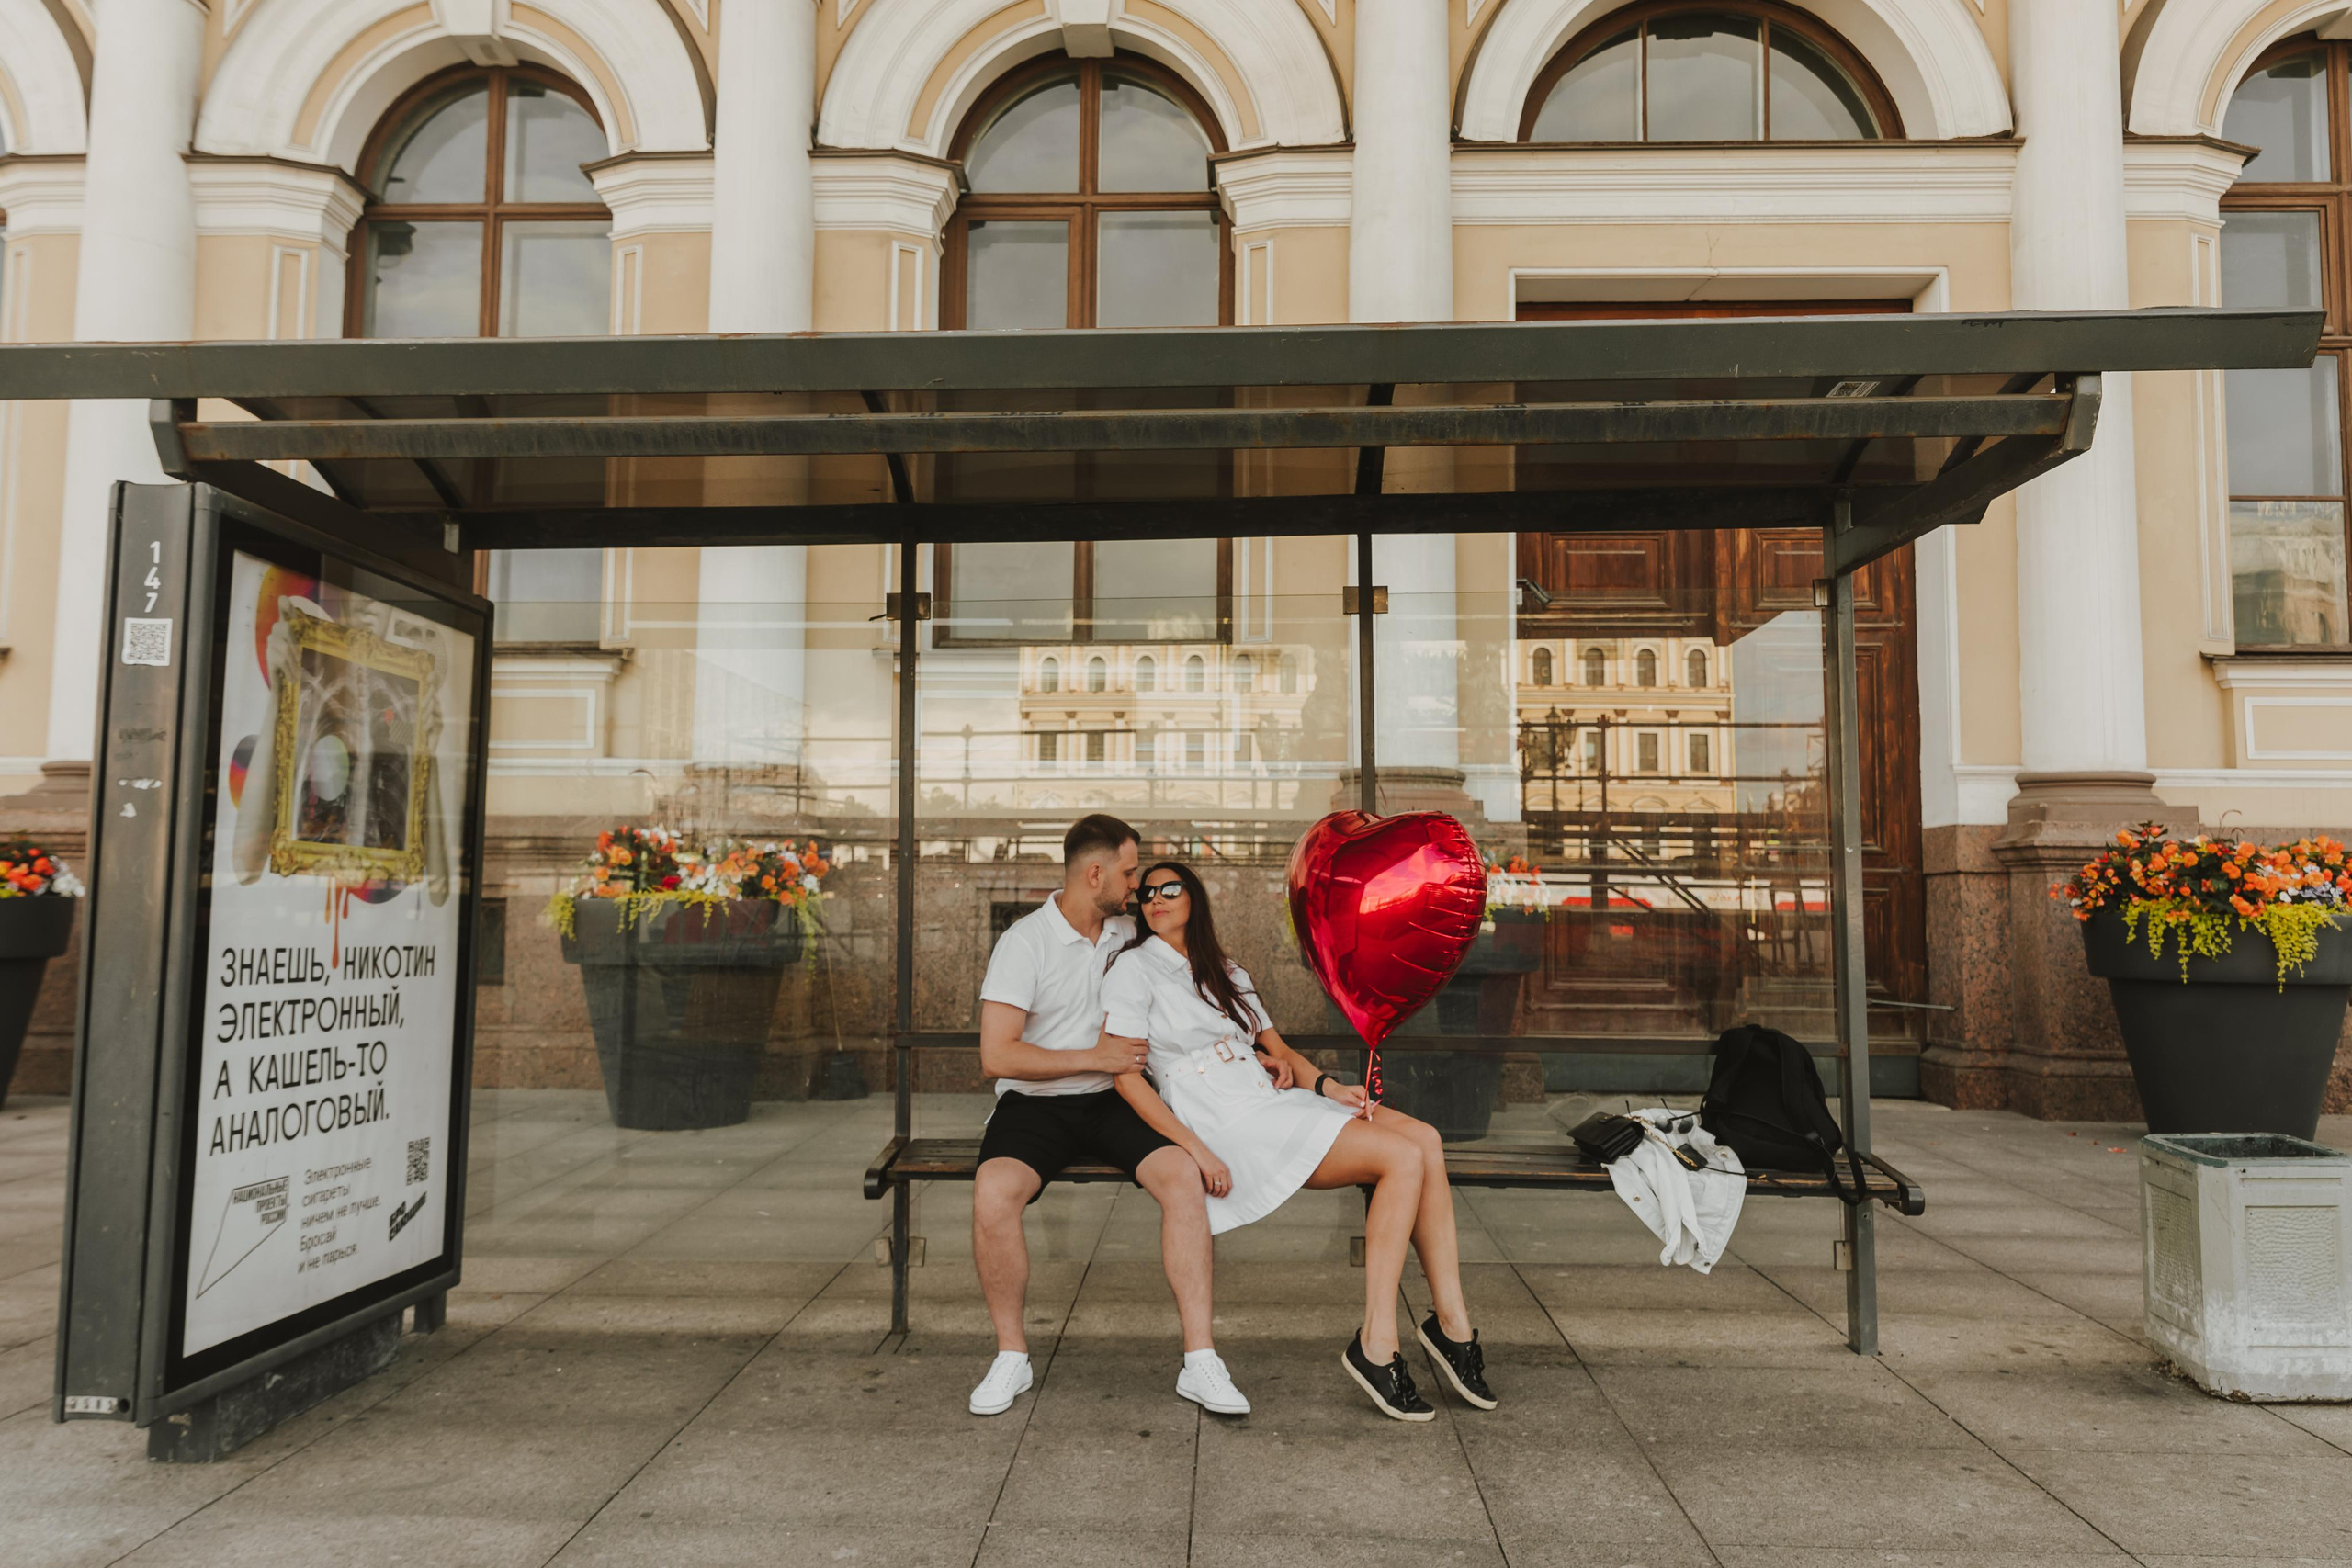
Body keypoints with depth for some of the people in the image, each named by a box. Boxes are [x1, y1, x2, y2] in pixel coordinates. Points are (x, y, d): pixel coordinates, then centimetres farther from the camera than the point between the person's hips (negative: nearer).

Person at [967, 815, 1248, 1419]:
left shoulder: (1127, 934, 9)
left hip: (1110, 1100, 4)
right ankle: (1011, 1355, -9)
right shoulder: (1025, 942, -9)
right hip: (1035, 1104, -4)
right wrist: (1096, 1057, -16)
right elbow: (997, 1056, -16)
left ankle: (1200, 1360, -18)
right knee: (993, 1193, -32)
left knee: (1182, 1173, -24)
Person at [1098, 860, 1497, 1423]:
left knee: (1425, 1139, -15)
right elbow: (1124, 1074, -9)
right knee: (1404, 1157, -22)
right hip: (1227, 1122, -7)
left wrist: (1326, 1085, -3)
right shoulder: (1135, 967, 3)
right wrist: (1196, 1149, -18)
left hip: (1274, 1102, 7)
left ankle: (1452, 1323, -13)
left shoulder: (1228, 974, 26)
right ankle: (1376, 1344, -20)